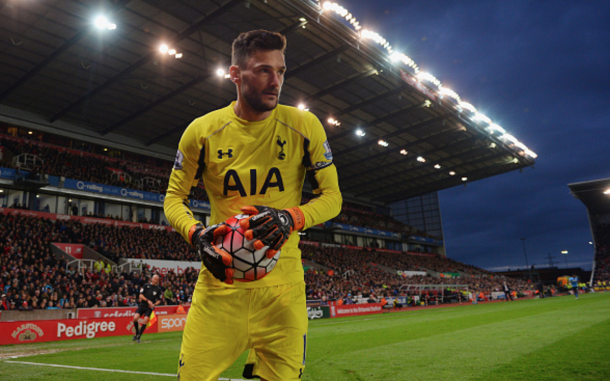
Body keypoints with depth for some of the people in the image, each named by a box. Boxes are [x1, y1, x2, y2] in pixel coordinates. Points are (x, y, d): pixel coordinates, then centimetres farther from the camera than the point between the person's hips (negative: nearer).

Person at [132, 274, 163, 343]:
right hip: (142, 305, 0)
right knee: (135, 318, -18)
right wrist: (148, 300, -13)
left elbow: (159, 300, 14)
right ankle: (137, 333, 9)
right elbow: (141, 295, 0)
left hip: (150, 307, 0)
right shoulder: (146, 285, 6)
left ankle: (139, 337, -2)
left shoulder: (158, 289, 8)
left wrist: (154, 304, -5)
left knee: (145, 320, -17)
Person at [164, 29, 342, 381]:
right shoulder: (202, 131, -1)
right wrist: (196, 233, -12)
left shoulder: (304, 126, -2)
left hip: (282, 282, 0)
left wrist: (291, 218, -16)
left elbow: (332, 196, 3)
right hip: (221, 277, 0)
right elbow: (174, 197, 8)